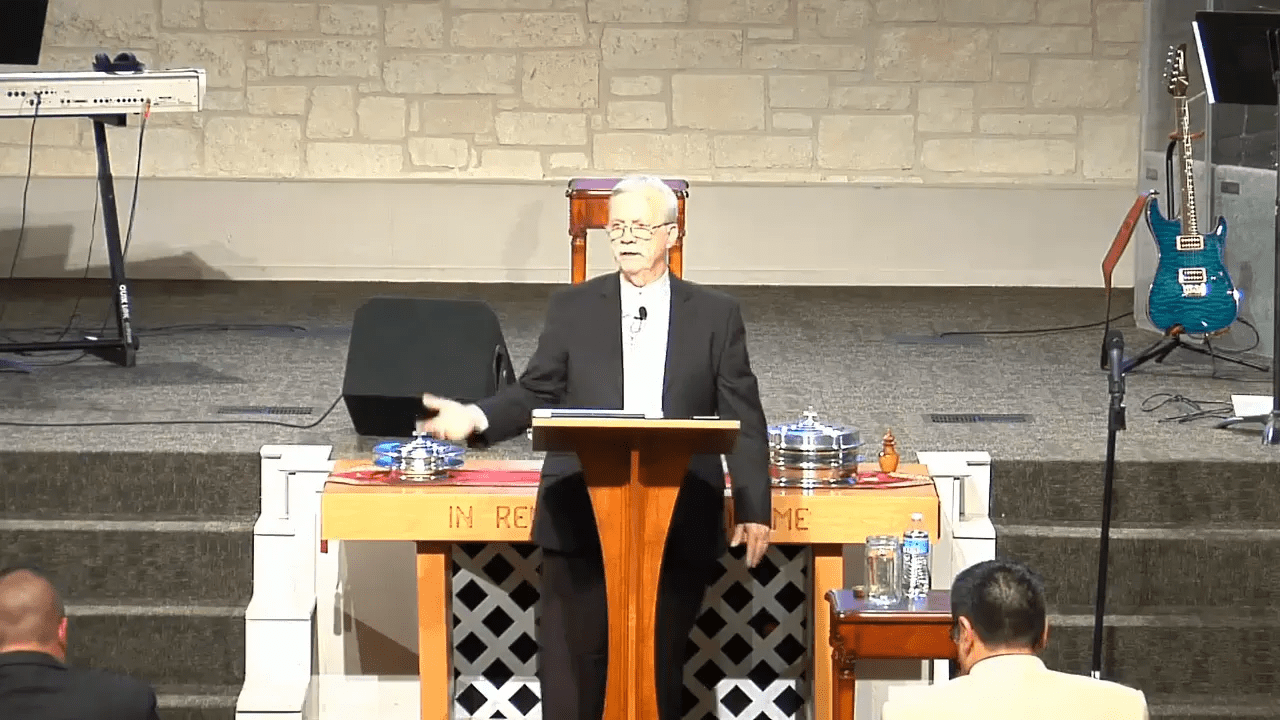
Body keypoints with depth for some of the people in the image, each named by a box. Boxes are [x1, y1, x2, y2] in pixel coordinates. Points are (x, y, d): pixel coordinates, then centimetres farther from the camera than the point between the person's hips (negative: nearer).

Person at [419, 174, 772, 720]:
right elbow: (536, 394, 10)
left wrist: (754, 509, -1)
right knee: (569, 664, -1)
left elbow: (742, 419, 5)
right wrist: (477, 419, -9)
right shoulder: (572, 308, 9)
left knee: (659, 669, 5)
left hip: (679, 526, 0)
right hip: (582, 519, 1)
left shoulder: (716, 315, 7)